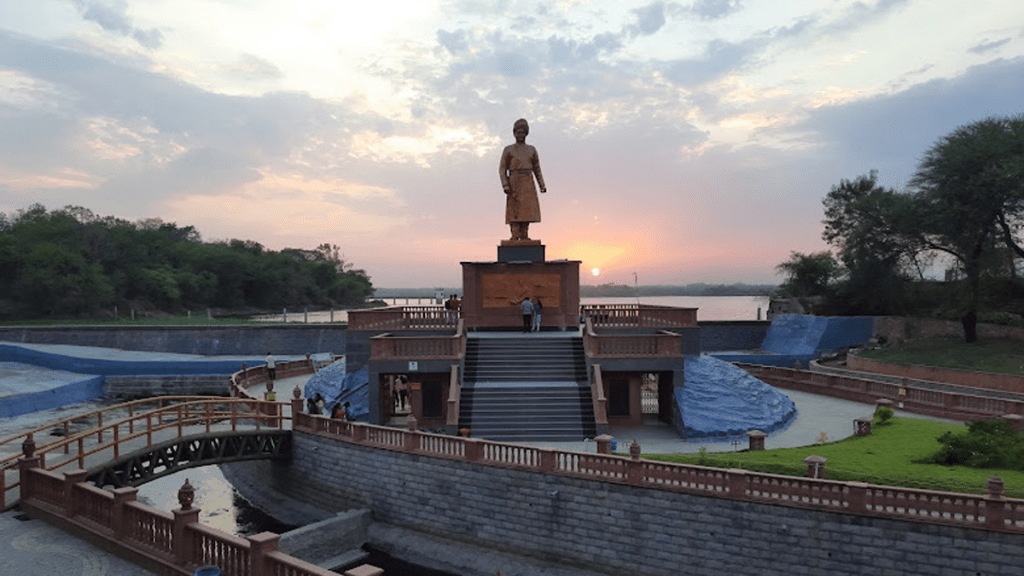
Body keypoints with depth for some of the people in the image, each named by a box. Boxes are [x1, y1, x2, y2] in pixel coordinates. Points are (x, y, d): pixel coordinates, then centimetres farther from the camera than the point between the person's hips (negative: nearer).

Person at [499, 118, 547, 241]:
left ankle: (524, 236, 2)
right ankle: (515, 236, -8)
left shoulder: (532, 150, 13)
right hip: (514, 184, -3)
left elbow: (537, 169, 14)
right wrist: (505, 185, -14)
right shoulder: (507, 149, 4)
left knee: (527, 209, -3)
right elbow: (502, 169, 0)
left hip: (528, 184, 3)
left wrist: (542, 185, 3)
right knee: (514, 209, -9)